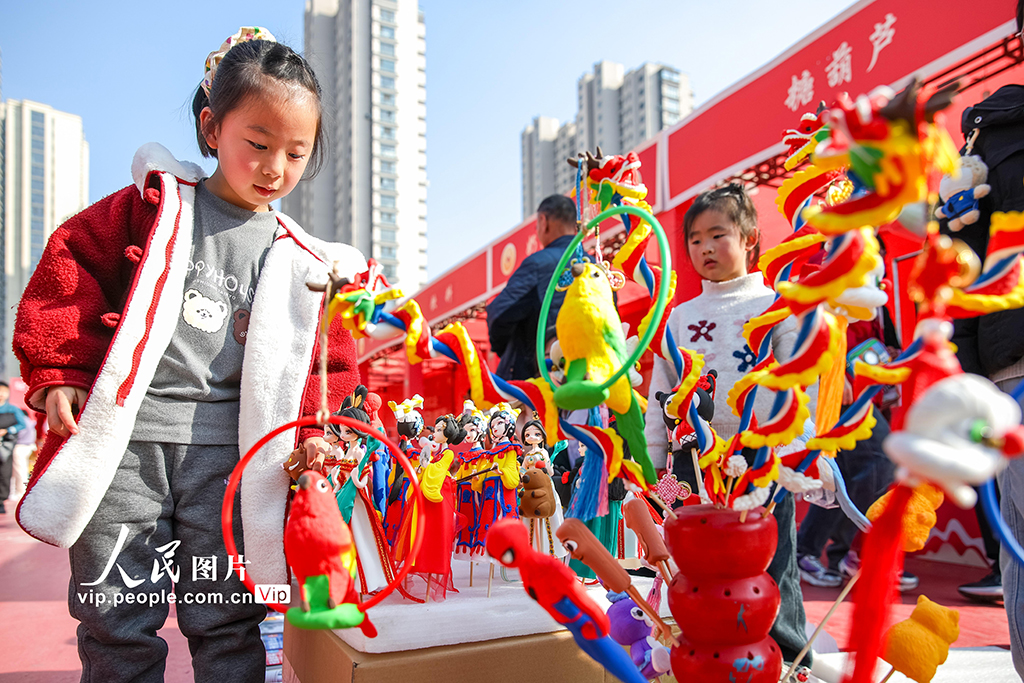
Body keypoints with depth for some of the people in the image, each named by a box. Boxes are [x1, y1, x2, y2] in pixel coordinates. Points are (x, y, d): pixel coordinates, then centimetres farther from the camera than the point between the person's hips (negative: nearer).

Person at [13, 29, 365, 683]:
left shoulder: (299, 261, 9)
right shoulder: (155, 208, 5)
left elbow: (326, 357, 11)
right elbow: (70, 267, 4)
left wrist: (314, 431, -5)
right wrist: (58, 373, -3)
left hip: (228, 453, 1)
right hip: (123, 441, -1)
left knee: (226, 624, 8)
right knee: (117, 619, 7)